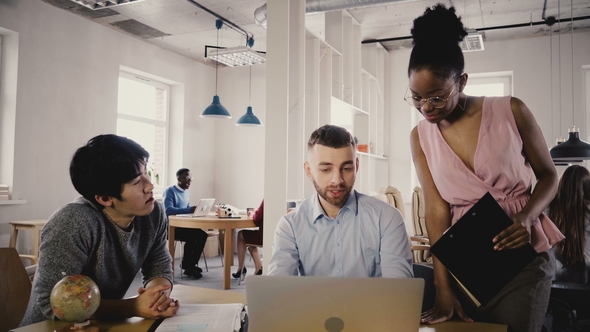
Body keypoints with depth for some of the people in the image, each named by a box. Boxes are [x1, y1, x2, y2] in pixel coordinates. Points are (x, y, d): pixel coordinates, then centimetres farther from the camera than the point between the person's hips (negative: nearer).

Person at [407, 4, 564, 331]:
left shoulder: (511, 112, -10)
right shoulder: (420, 136, -3)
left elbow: (548, 175, 2)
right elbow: (436, 210, -8)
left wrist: (527, 217, -18)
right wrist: (442, 286, -15)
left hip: (521, 256, -2)